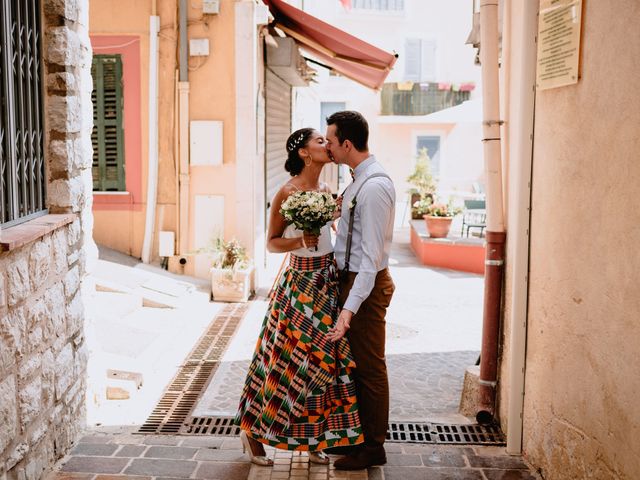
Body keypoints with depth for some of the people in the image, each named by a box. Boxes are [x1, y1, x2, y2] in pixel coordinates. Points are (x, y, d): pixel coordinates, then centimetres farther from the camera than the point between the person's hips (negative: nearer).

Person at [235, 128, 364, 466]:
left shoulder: (326, 192, 8)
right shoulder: (287, 192, -13)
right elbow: (271, 243, -9)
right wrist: (301, 241, -22)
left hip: (328, 282, 7)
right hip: (301, 283, -7)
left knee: (324, 358, 9)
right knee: (290, 361, 0)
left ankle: (311, 437, 23)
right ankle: (253, 431, 19)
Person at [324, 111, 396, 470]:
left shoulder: (374, 187, -22)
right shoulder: (361, 178, 9)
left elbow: (372, 255, -25)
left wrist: (350, 308, -29)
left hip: (367, 284, -10)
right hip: (352, 277, 10)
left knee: (370, 367, 2)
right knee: (355, 363, 19)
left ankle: (374, 448, 17)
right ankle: (359, 435, 34)